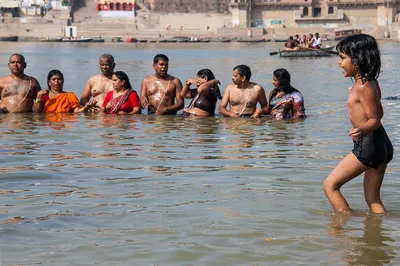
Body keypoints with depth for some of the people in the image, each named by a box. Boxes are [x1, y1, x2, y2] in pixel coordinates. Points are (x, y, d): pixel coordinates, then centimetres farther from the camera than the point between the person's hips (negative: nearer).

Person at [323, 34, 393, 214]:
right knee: (373, 199, 15)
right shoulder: (370, 83, 11)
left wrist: (362, 130, -39)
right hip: (382, 145, 10)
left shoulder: (363, 87, -16)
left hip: (368, 145, -10)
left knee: (330, 185, -3)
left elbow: (375, 120, -18)